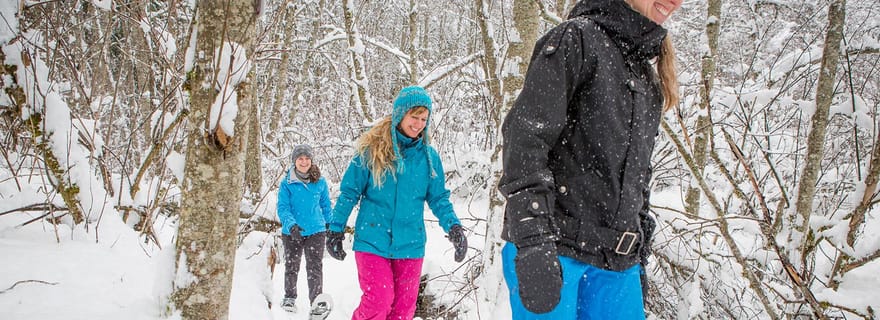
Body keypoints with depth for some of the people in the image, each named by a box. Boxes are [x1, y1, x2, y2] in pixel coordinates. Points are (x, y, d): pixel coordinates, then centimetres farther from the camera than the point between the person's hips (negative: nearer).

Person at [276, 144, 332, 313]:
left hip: (315, 230, 0)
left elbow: (325, 205, 12)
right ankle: (289, 298, 33)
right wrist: (291, 224, -27)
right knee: (291, 267, 15)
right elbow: (282, 208, -11)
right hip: (292, 232, 0)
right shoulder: (287, 183, -7)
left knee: (315, 267, -5)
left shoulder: (320, 182, 0)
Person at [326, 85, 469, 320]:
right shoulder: (372, 149, -5)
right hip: (372, 241, -3)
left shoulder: (429, 157, 3)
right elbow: (350, 192, 0)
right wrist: (335, 229, 0)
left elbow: (438, 198, 7)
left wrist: (453, 226, -9)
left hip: (410, 244, 3)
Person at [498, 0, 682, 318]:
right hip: (553, 247, -7)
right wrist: (533, 241, -25)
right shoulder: (578, 38, -5)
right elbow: (525, 136, -16)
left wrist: (640, 255, 19)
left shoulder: (648, 78, 19)